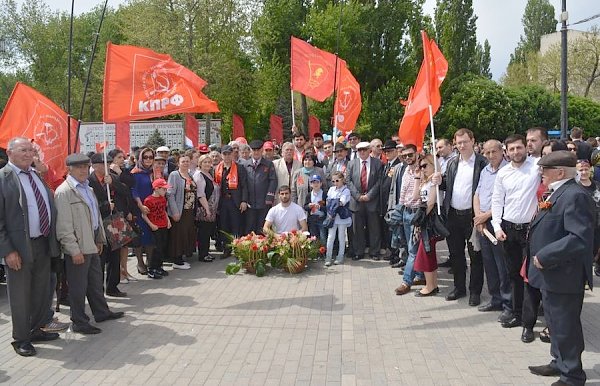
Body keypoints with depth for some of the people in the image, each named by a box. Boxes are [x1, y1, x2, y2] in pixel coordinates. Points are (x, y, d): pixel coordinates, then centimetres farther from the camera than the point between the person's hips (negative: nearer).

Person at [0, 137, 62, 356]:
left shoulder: (37, 175, 11)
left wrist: (53, 240, 10)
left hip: (44, 244, 7)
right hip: (19, 248, -7)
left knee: (42, 292, 17)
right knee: (20, 296, 6)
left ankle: (36, 330, 35)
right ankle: (21, 339, 21)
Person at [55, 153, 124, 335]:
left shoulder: (87, 188, 13)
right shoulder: (64, 192, -14)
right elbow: (64, 225, -19)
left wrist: (100, 239, 18)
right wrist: (74, 250, -21)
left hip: (91, 245, 8)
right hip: (77, 248, -8)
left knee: (96, 281, 19)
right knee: (78, 286, 3)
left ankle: (101, 312, 33)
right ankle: (79, 322, 14)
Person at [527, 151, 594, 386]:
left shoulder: (575, 196, -21)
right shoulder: (557, 194, 11)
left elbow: (580, 238, -29)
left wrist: (544, 257, -25)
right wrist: (540, 258, 10)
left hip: (562, 277, -10)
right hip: (550, 274, 10)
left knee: (565, 327, 4)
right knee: (555, 322, 22)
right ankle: (560, 363, 38)